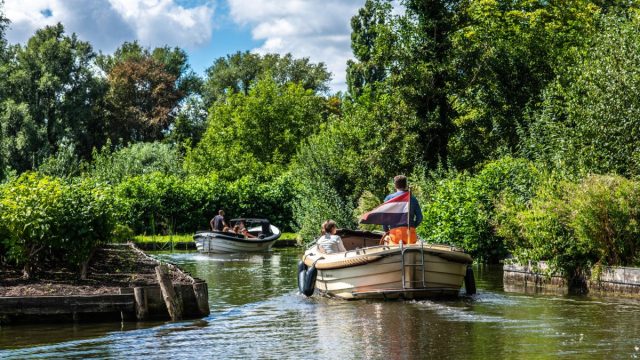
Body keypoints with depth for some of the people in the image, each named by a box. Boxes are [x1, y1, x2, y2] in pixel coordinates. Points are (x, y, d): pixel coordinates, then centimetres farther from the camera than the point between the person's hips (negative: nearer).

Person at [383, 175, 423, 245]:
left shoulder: (389, 198, 5)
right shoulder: (412, 198, 11)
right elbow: (419, 217, 8)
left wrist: (386, 230, 12)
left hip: (395, 231, -2)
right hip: (410, 231, 2)